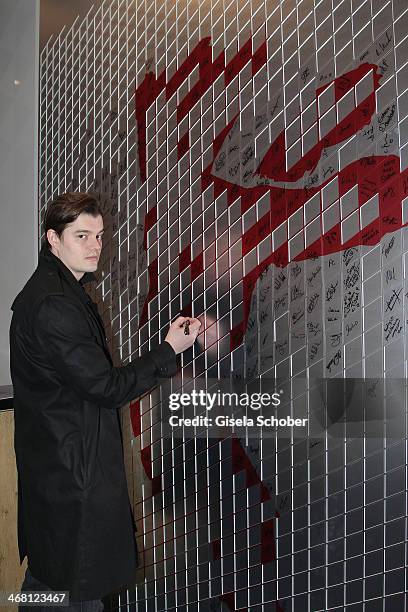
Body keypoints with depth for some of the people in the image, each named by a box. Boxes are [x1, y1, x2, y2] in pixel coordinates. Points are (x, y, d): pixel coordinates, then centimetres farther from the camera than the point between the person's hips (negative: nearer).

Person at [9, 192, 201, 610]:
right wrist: (170, 350, -13)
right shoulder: (54, 306, -23)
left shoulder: (54, 292, 11)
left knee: (45, 573, 25)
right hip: (75, 470, -10)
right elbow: (106, 387, -21)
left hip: (51, 463, 10)